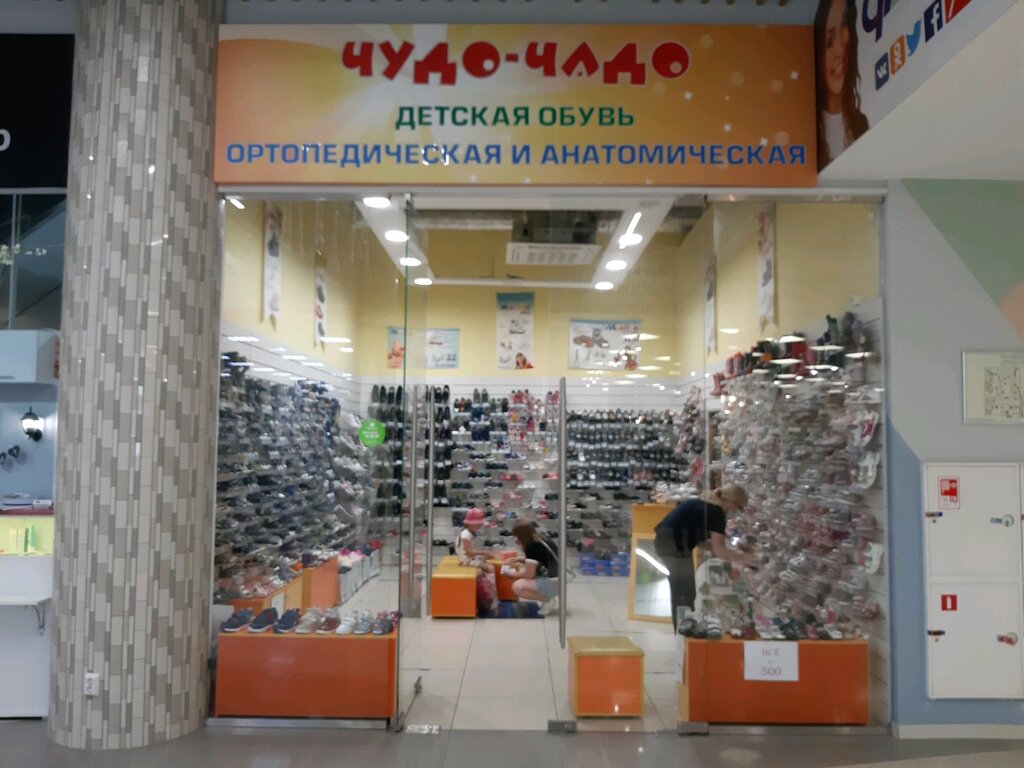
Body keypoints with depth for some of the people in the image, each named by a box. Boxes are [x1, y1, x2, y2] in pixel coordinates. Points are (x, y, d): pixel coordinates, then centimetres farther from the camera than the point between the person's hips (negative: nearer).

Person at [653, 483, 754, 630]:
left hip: (664, 539, 10)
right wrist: (742, 558, -1)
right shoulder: (717, 512, -9)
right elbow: (718, 550, -11)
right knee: (687, 593, -1)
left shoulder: (704, 504, 18)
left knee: (679, 591, 18)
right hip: (675, 543, -10)